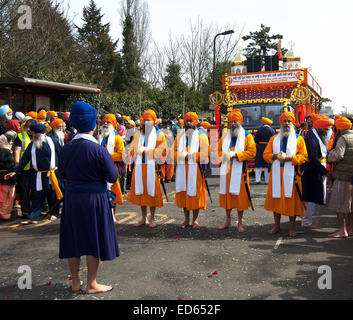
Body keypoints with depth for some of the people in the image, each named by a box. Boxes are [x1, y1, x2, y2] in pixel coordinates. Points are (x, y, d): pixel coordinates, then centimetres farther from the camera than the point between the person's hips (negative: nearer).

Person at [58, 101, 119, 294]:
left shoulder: (66, 149, -3)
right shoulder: (99, 150, -17)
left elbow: (61, 174, 8)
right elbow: (113, 177, -11)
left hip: (71, 198, 5)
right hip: (94, 198, -4)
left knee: (74, 239, 15)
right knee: (94, 239, 9)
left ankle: (75, 282, 27)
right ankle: (91, 284, 19)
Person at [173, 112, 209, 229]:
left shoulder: (201, 136, 2)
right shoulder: (180, 136, 14)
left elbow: (204, 153, -9)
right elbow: (174, 151, 9)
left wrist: (190, 156, -14)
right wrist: (183, 156, -10)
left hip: (196, 170, -3)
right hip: (182, 170, 4)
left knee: (195, 194, -1)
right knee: (183, 194, 6)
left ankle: (195, 220, 12)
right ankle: (186, 219, 18)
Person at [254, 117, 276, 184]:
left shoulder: (259, 130, -2)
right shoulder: (272, 130, -4)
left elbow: (256, 140, -2)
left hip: (260, 148, 1)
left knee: (258, 165, 8)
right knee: (268, 165, 6)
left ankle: (258, 179, 5)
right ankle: (267, 180, 9)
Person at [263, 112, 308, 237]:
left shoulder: (299, 139, 6)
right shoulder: (274, 139, 15)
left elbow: (304, 156, -3)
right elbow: (266, 154, 11)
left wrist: (288, 158, -15)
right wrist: (275, 156, -10)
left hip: (292, 174, -2)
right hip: (276, 174, 3)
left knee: (292, 199, -1)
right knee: (276, 198, 6)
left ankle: (292, 227, 12)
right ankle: (277, 226, 18)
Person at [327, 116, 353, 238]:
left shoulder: (343, 138, -12)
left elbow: (338, 156, -22)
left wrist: (329, 156, -4)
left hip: (343, 175, -8)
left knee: (339, 203, -1)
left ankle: (342, 230, 0)